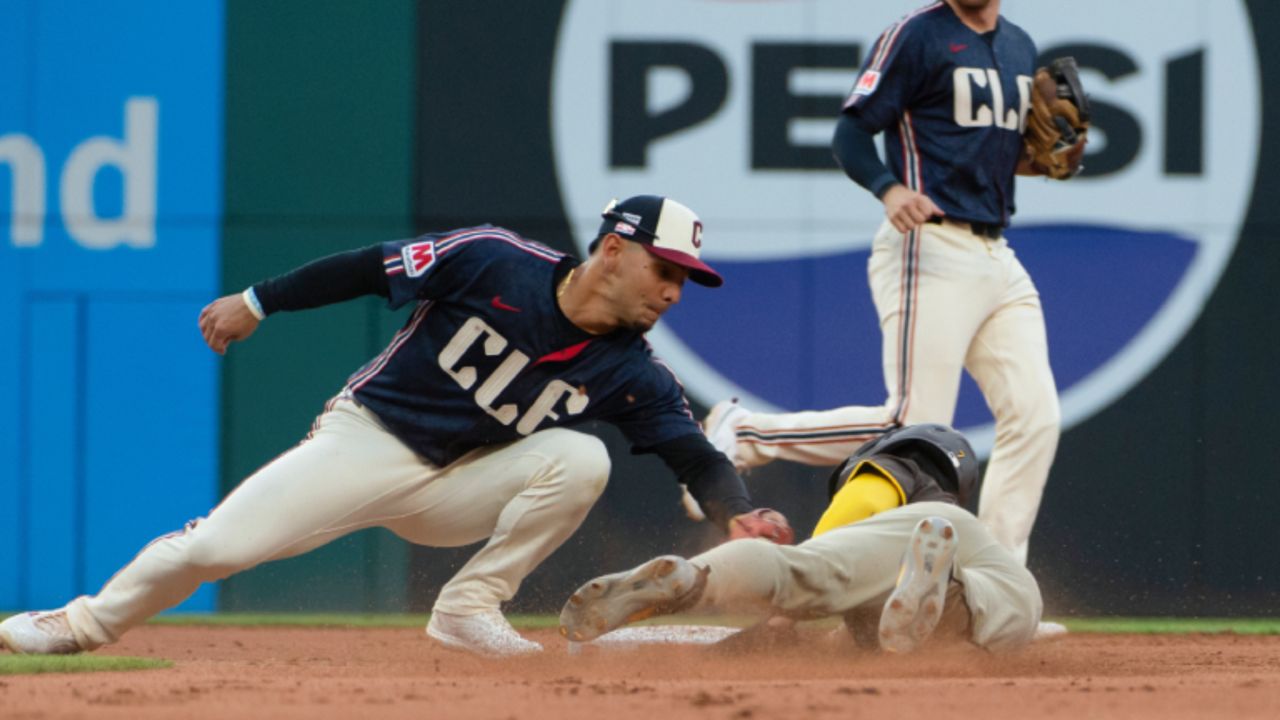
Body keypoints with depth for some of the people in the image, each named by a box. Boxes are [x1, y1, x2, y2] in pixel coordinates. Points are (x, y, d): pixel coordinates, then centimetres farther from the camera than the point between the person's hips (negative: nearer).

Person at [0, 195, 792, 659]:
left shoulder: (629, 371, -9)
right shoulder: (496, 263, -17)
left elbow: (696, 454, -15)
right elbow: (374, 268, -8)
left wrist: (739, 514, -37)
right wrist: (258, 303, -5)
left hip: (456, 488, 2)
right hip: (366, 441, -2)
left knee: (579, 459, -23)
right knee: (219, 546, -12)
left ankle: (470, 609, -12)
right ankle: (85, 624, 13)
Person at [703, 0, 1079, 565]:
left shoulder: (1020, 48, 17)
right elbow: (850, 135, -9)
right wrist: (890, 189, -27)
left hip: (998, 259, 7)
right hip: (929, 248, -7)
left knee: (1035, 418, -2)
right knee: (917, 427, -14)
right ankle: (743, 433, 1)